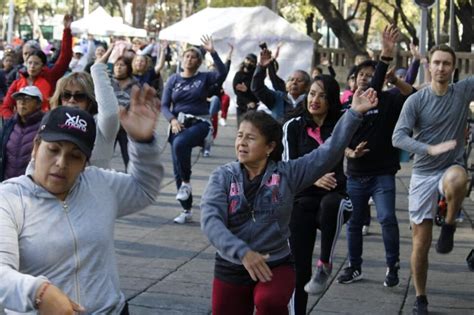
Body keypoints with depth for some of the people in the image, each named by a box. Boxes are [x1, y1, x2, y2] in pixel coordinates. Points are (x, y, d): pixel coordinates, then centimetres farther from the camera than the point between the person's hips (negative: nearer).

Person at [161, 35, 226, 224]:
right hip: (178, 124, 4)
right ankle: (186, 211, 13)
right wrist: (172, 120, -13)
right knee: (177, 171, 1)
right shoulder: (173, 80, 10)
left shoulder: (204, 78, 4)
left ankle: (186, 183, -15)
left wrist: (212, 52, -21)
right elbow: (164, 105, 5)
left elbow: (222, 73, -16)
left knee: (179, 144, -35)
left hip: (199, 123, -4)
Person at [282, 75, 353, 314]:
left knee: (331, 204, -38)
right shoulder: (294, 126, 0)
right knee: (298, 268, 0)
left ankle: (325, 266, -23)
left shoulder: (341, 124, 3)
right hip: (302, 201, 1)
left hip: (333, 195, -1)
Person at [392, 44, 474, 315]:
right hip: (423, 174, 0)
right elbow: (398, 137, -16)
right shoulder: (416, 100, -7)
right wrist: (431, 149, -29)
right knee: (421, 242, 3)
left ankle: (449, 225, -12)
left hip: (452, 167, 0)